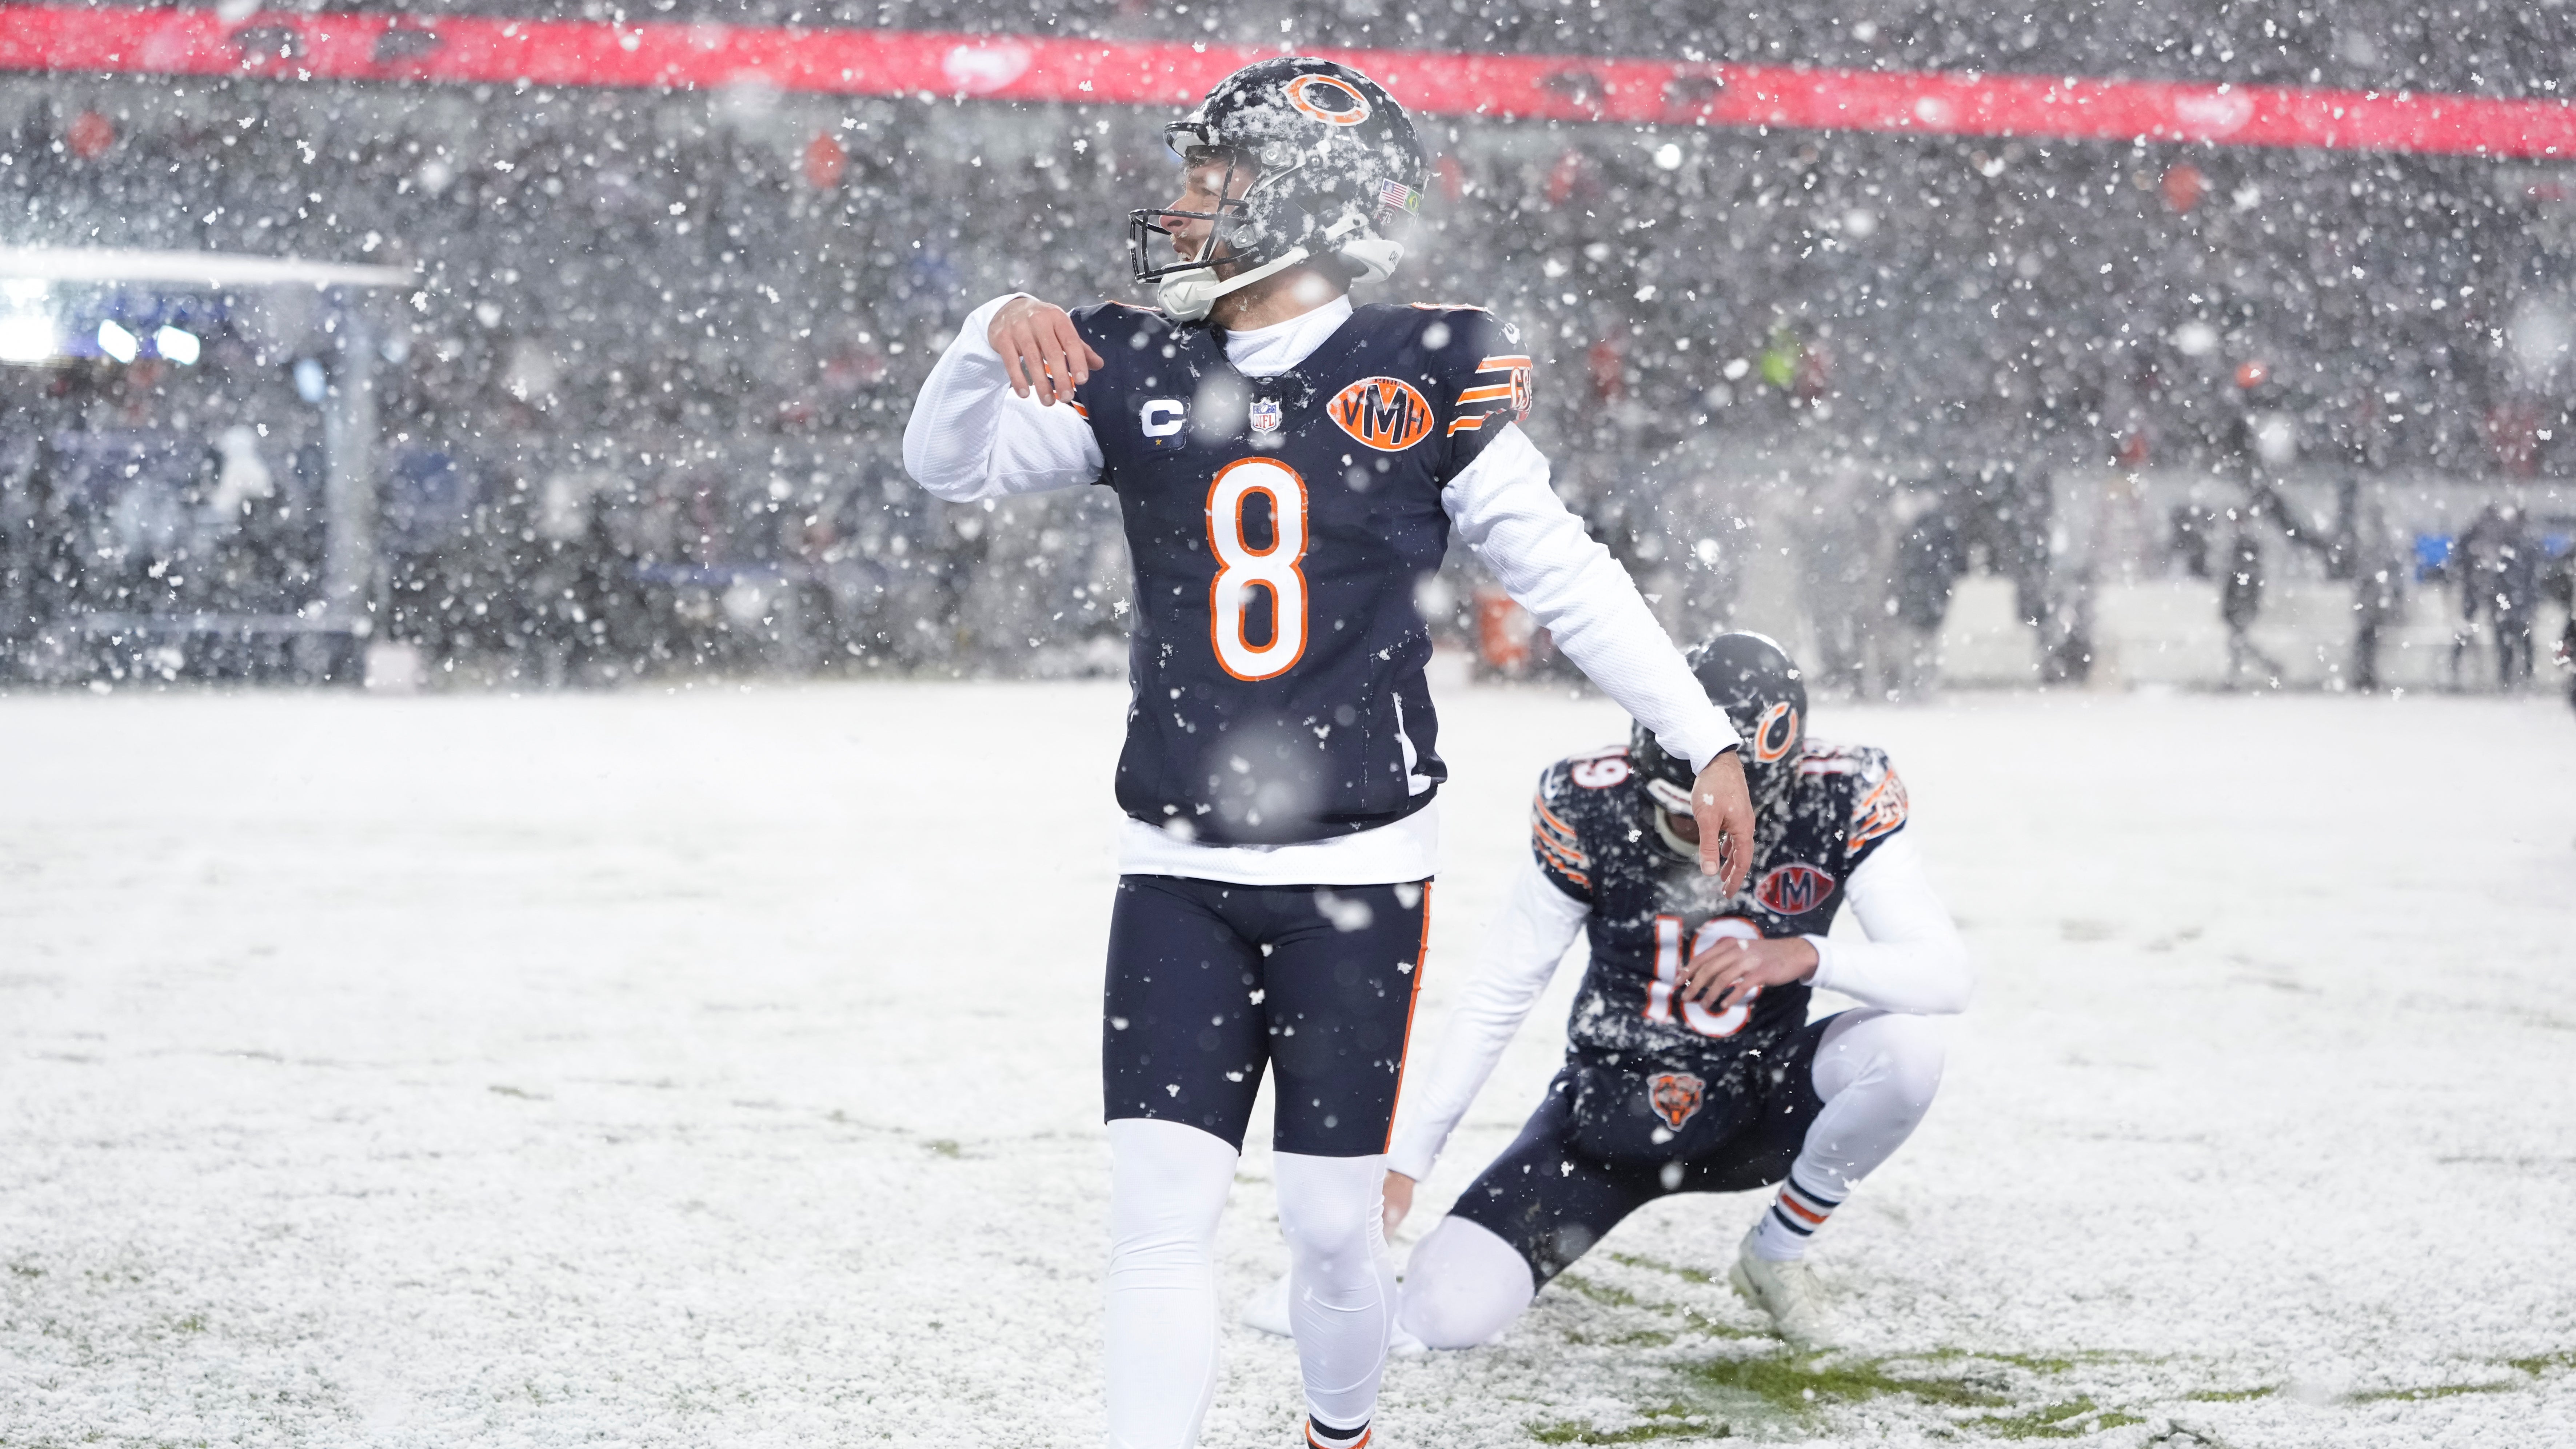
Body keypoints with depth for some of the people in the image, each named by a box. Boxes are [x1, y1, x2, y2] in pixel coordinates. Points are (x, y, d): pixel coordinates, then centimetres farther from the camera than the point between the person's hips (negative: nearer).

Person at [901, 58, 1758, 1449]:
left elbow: (1565, 575, 2)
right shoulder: (1138, 371, 6)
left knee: (1332, 1221, 2)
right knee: (1158, 1206, -6)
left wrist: (1705, 742, 0)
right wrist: (996, 334, -17)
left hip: (1358, 876, -2)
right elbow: (951, 464, 3)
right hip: (1178, 872, 2)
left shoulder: (1428, 379, -2)